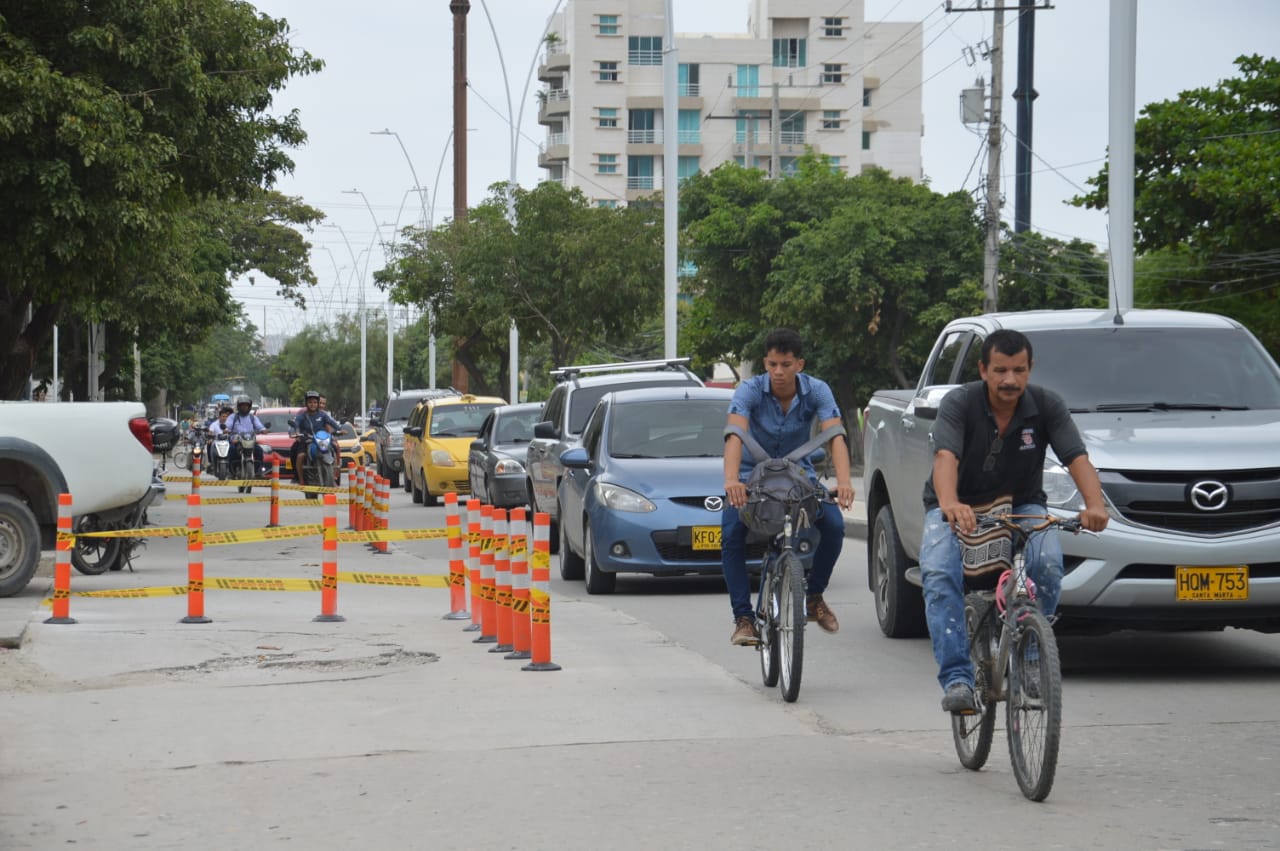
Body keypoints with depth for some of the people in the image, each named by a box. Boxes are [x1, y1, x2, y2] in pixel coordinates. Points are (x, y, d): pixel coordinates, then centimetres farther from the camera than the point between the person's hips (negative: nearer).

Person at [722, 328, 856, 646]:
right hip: (752, 474, -1)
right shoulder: (750, 390, -20)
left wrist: (843, 481, -46)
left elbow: (834, 436, -27)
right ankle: (743, 617, -17)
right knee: (731, 534, -25)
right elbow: (735, 435, -35)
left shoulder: (816, 391, -16)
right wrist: (731, 480, -54)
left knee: (834, 524, -22)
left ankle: (815, 596, 1)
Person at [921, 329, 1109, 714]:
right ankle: (956, 677, -27)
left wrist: (1094, 504, -44)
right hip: (958, 509, -1)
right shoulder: (959, 403, -17)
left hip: (1021, 506, 1)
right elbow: (945, 457, -35)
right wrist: (950, 504, -57)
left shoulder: (1047, 405, -11)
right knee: (939, 574, -29)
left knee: (1048, 563, -29)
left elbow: (1077, 457, -23)